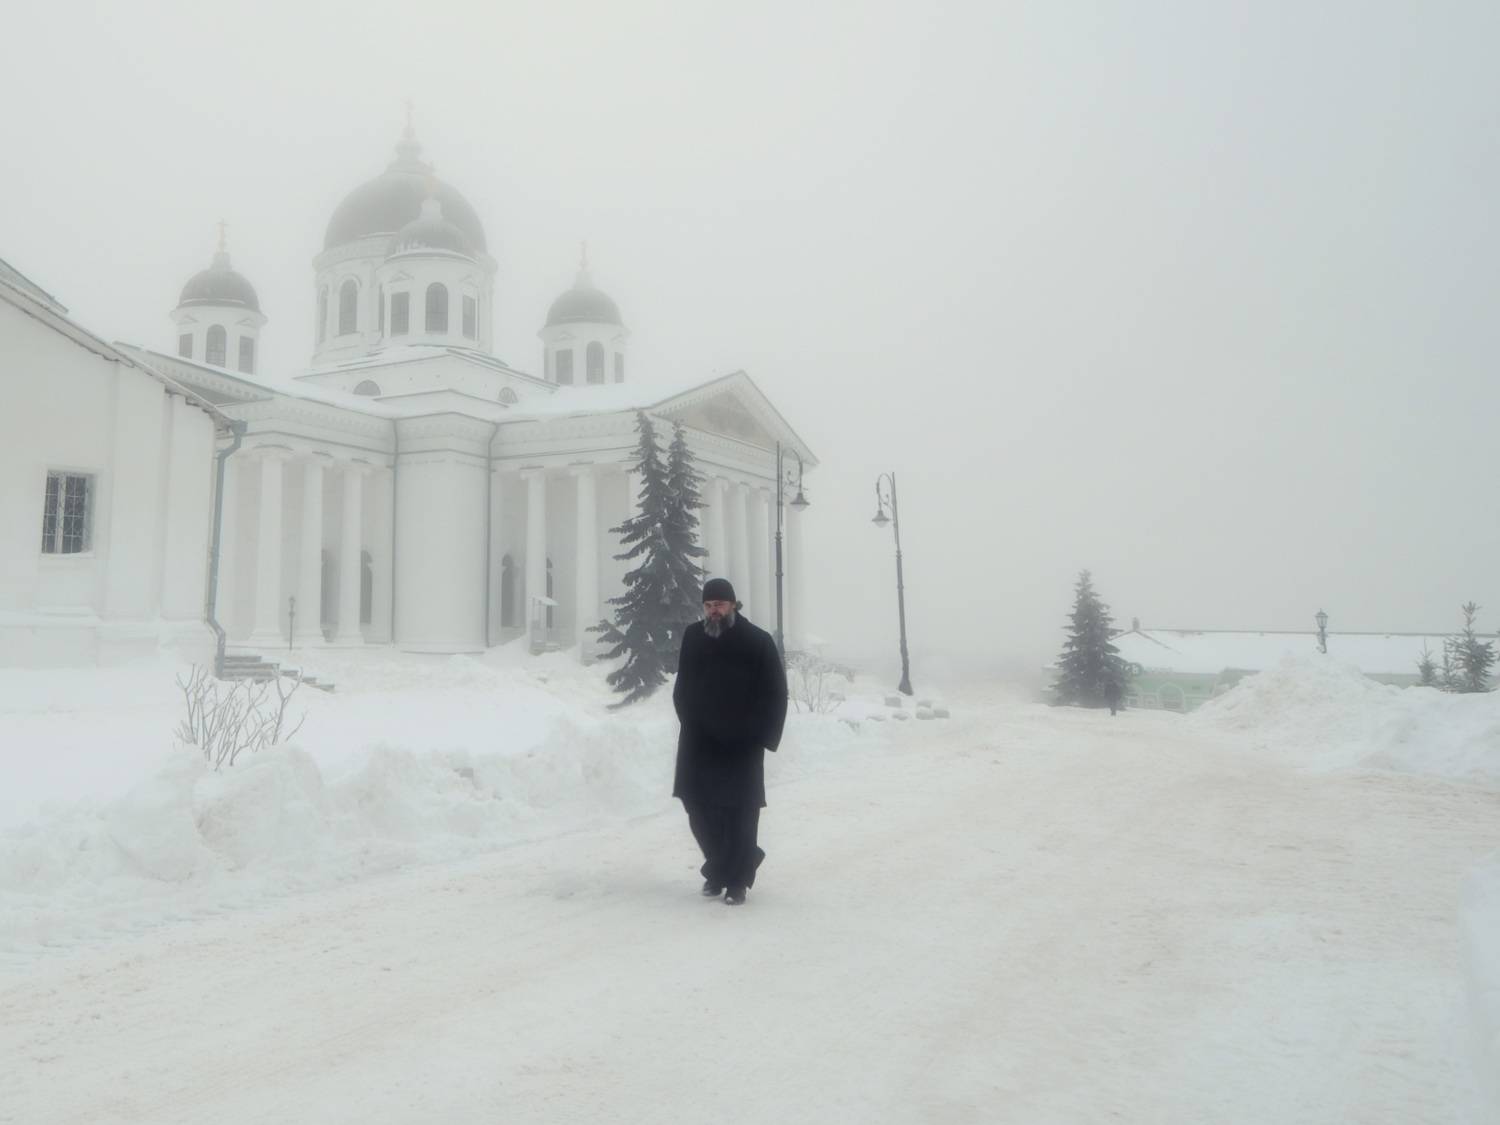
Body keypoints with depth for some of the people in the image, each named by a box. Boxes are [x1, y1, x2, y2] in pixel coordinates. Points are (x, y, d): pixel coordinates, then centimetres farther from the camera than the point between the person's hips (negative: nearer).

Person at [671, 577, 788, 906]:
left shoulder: (759, 642, -7)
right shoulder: (692, 637, 3)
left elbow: (775, 693, -4)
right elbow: (682, 688, 15)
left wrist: (764, 736, -9)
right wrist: (689, 722, 7)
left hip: (741, 744, -3)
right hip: (700, 742, 4)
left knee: (739, 812, -2)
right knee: (699, 806, 7)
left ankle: (737, 880, 11)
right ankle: (720, 867, 28)